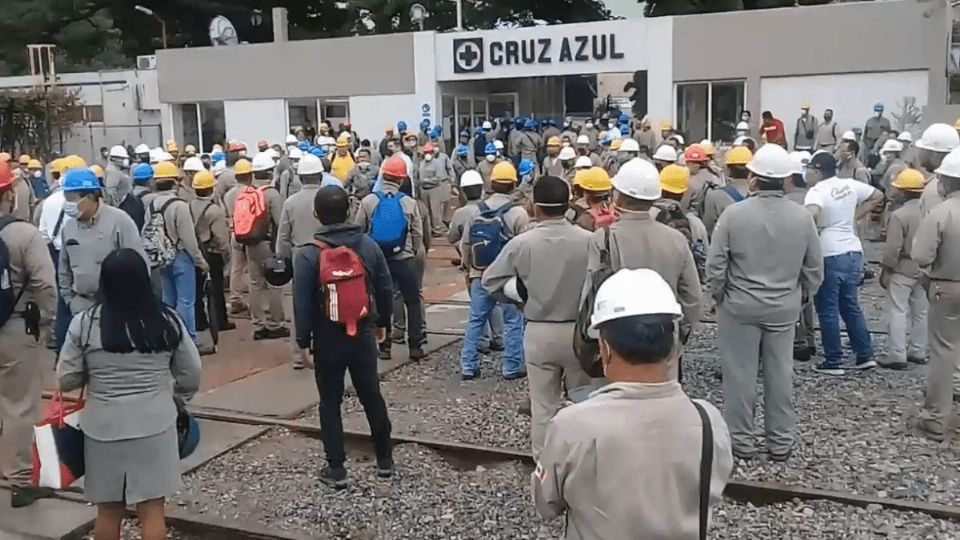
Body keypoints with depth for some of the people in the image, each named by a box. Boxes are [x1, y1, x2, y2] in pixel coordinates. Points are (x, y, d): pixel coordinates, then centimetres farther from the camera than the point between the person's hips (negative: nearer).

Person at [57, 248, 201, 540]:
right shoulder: (167, 321, -5)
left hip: (103, 427, 1)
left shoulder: (84, 324, -7)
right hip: (154, 425, 0)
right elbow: (191, 374, 2)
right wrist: (175, 403, 20)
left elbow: (66, 380, -1)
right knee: (152, 509, 5)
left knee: (108, 510, 15)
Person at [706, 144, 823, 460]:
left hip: (739, 306, -3)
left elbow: (715, 265, -12)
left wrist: (719, 295, 4)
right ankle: (781, 442, 23)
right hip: (785, 308, 3)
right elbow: (814, 269, 2)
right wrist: (799, 296, 17)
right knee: (781, 373, 12)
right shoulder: (802, 217, -5)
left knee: (740, 373, 8)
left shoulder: (734, 214, -15)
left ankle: (741, 440, 17)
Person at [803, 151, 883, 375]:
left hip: (829, 256, -7)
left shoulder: (817, 191, -14)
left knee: (828, 312, 3)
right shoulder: (850, 185, 8)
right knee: (851, 307, 18)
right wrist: (854, 216, 16)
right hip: (853, 252, 7)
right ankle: (865, 355, 22)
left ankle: (833, 361, 9)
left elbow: (811, 214, -34)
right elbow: (877, 196, 20)